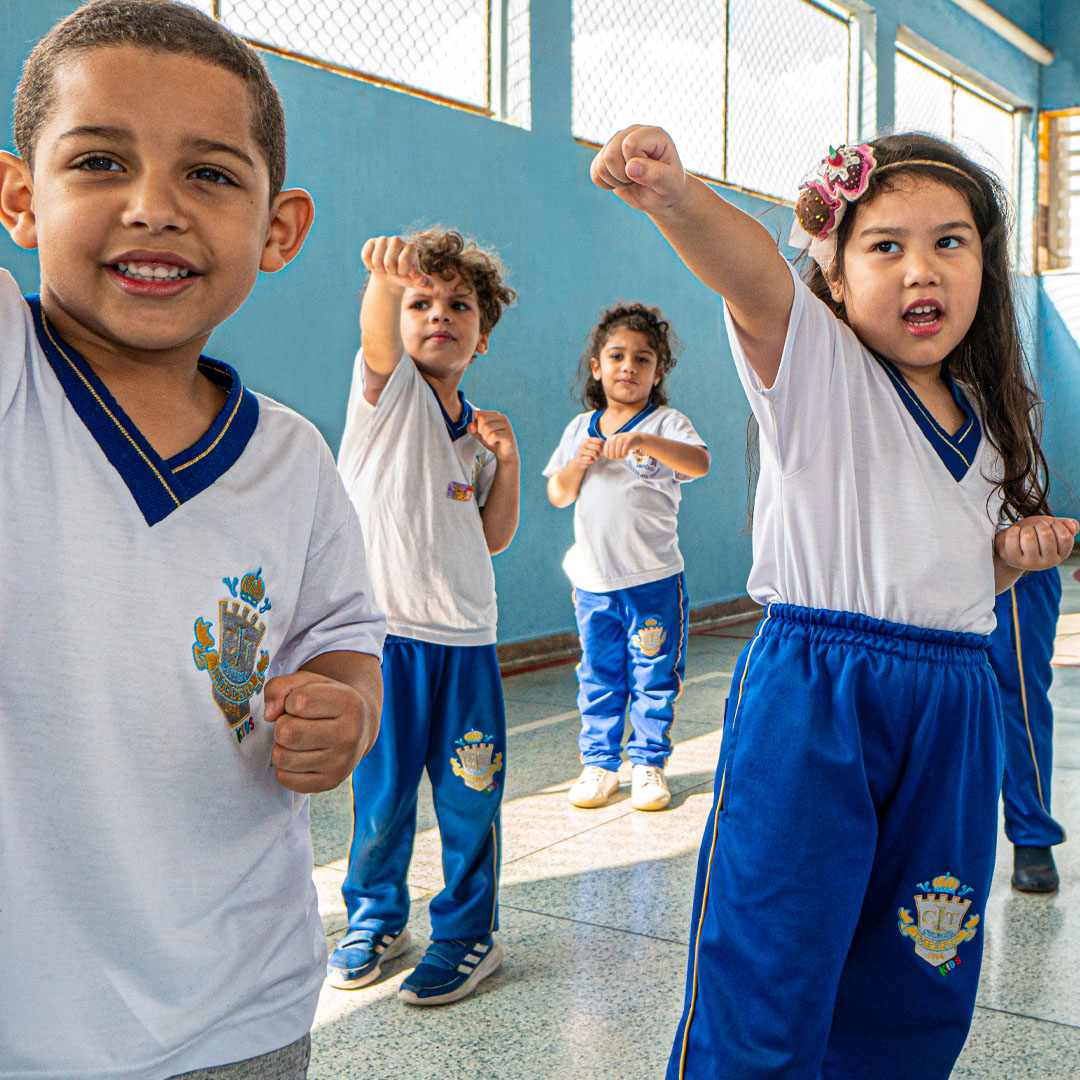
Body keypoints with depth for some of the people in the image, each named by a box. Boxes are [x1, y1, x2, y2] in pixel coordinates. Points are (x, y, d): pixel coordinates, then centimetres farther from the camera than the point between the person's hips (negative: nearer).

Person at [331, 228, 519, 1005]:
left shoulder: (476, 433, 14)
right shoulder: (390, 392, -2)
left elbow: (493, 539, 15)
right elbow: (378, 337, -26)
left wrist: (506, 460, 1)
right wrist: (385, 276, -47)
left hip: (466, 640, 4)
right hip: (385, 631, -4)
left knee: (470, 799, 5)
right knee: (381, 798, 6)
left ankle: (467, 933, 23)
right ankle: (375, 918, 29)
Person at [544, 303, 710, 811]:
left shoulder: (666, 424, -4)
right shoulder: (580, 428, 10)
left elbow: (700, 462, -24)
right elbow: (557, 496, 10)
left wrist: (642, 440, -37)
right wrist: (578, 463, -10)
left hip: (653, 578, -3)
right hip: (592, 579, 3)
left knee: (653, 677, 5)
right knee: (597, 678, 10)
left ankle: (648, 763, 19)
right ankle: (599, 763, 22)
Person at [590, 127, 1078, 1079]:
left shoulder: (983, 419, 14)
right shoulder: (818, 365, -3)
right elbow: (751, 271, -27)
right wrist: (673, 193, -47)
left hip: (952, 712, 6)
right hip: (812, 706, -6)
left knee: (912, 1001, 14)